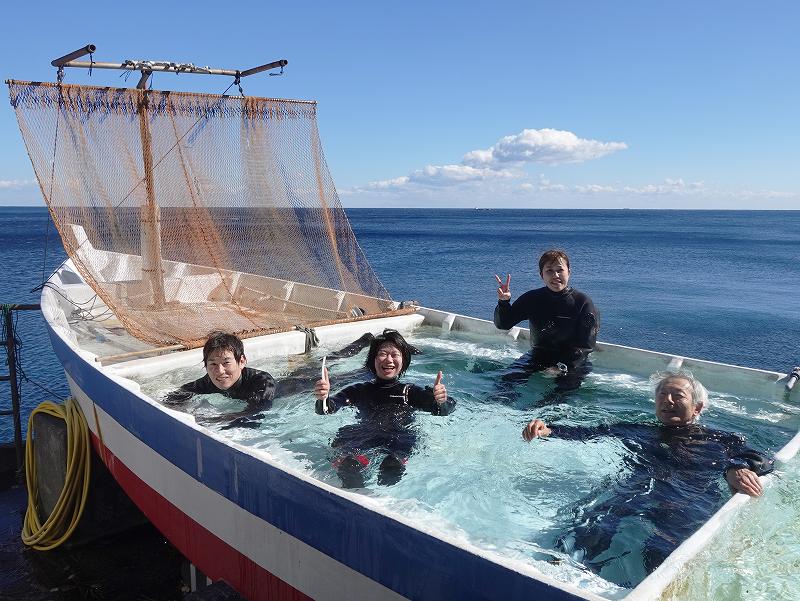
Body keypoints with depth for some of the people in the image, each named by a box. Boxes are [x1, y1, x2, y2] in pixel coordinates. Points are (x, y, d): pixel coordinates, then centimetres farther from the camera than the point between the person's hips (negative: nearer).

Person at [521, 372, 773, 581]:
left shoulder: (719, 441, 26)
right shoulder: (640, 432, 29)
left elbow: (761, 461, 9)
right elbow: (588, 433, 18)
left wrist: (735, 469, -15)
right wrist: (548, 430, 0)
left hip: (686, 508, -1)